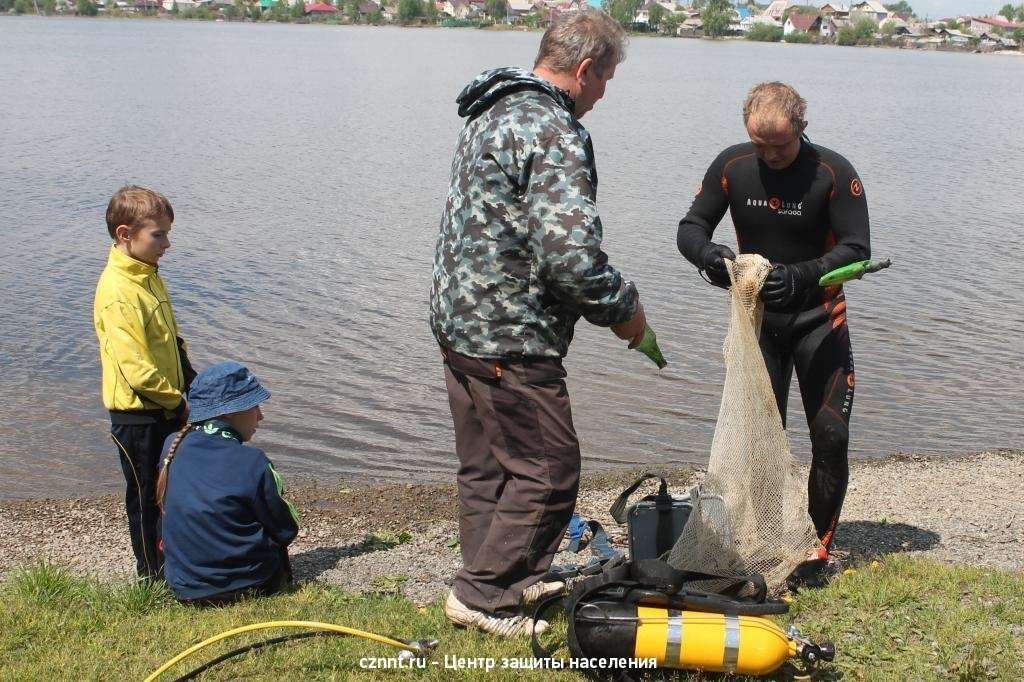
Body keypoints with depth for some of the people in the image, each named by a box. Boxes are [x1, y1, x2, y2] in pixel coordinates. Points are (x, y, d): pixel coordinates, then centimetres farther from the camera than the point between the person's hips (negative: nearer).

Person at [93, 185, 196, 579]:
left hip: (167, 409, 8)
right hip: (137, 413, -8)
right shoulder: (117, 291, -23)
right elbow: (134, 367, -25)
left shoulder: (149, 277, 7)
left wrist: (193, 388, 8)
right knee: (146, 498, 7)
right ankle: (152, 574, 22)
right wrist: (176, 402, -15)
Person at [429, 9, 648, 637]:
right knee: (549, 472, 2)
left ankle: (502, 579, 33)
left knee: (487, 467, 19)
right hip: (511, 339, -10)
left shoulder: (492, 113, 14)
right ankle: (482, 595, 10)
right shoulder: (553, 129, -18)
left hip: (458, 320, 10)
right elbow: (571, 252, -27)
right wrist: (622, 308, -10)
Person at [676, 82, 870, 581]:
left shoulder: (834, 173, -16)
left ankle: (818, 544, 11)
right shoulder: (732, 166, -7)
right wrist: (708, 254, -27)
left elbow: (857, 249, -17)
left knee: (830, 436, -4)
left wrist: (800, 276, -33)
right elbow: (690, 227, -3)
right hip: (758, 320, 2)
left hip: (818, 320, -2)